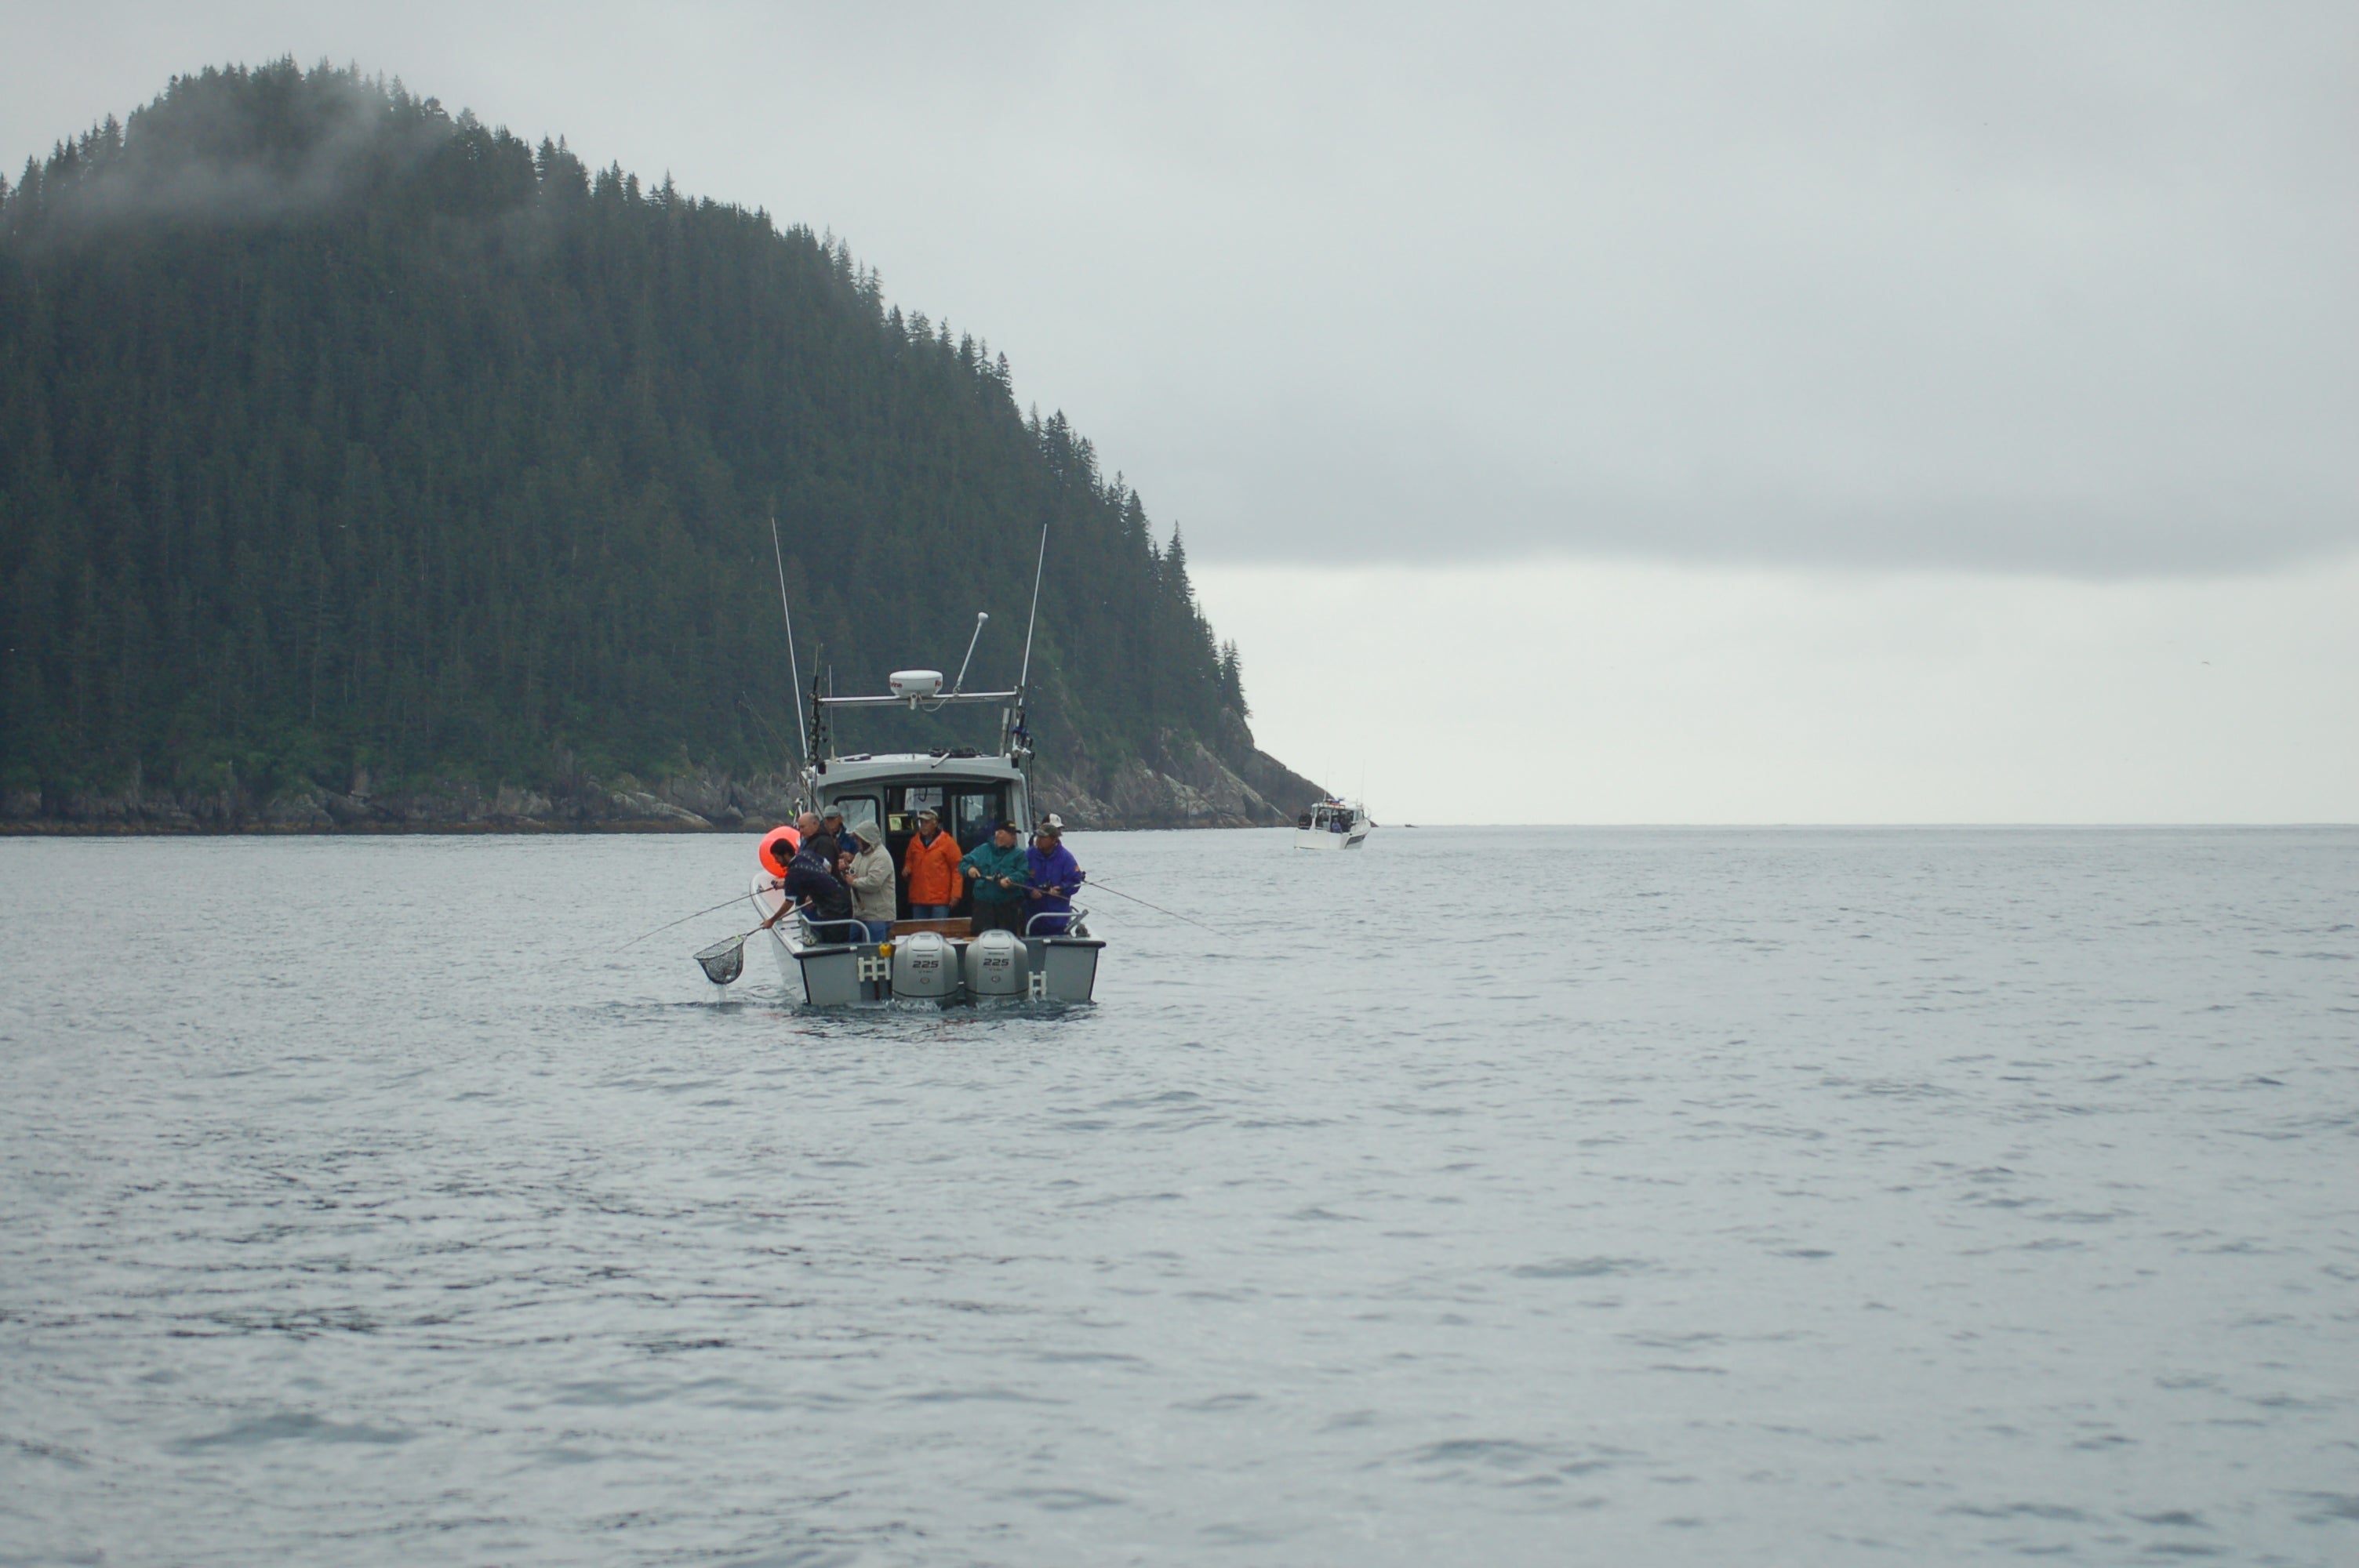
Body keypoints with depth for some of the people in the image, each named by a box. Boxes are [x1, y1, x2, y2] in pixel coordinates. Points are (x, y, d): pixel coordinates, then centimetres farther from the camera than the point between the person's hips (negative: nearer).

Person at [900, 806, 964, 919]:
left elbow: (957, 869, -4)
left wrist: (956, 894, -11)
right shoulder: (915, 842, 12)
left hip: (940, 900, -5)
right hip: (918, 899, 5)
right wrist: (907, 869, 5)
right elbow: (909, 861, 29)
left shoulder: (947, 842, -3)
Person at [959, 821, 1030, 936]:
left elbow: (1023, 874, -7)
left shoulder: (1019, 854, 6)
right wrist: (969, 869, -9)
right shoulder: (981, 851, 12)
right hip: (983, 904, 1)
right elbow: (963, 864, 14)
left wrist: (1010, 880, -26)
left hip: (1009, 906, -1)